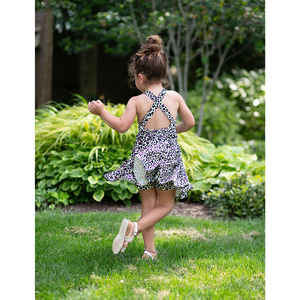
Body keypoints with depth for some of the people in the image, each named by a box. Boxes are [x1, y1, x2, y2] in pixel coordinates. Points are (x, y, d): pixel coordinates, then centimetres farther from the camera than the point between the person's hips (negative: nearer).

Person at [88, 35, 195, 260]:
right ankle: (135, 227, -14)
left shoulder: (136, 101, -8)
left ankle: (150, 250, 9)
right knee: (165, 205, 11)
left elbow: (122, 127, -14)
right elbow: (190, 122, 5)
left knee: (148, 204, 14)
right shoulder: (175, 97, -1)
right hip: (169, 155, 0)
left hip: (144, 155, 0)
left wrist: (102, 112, -5)